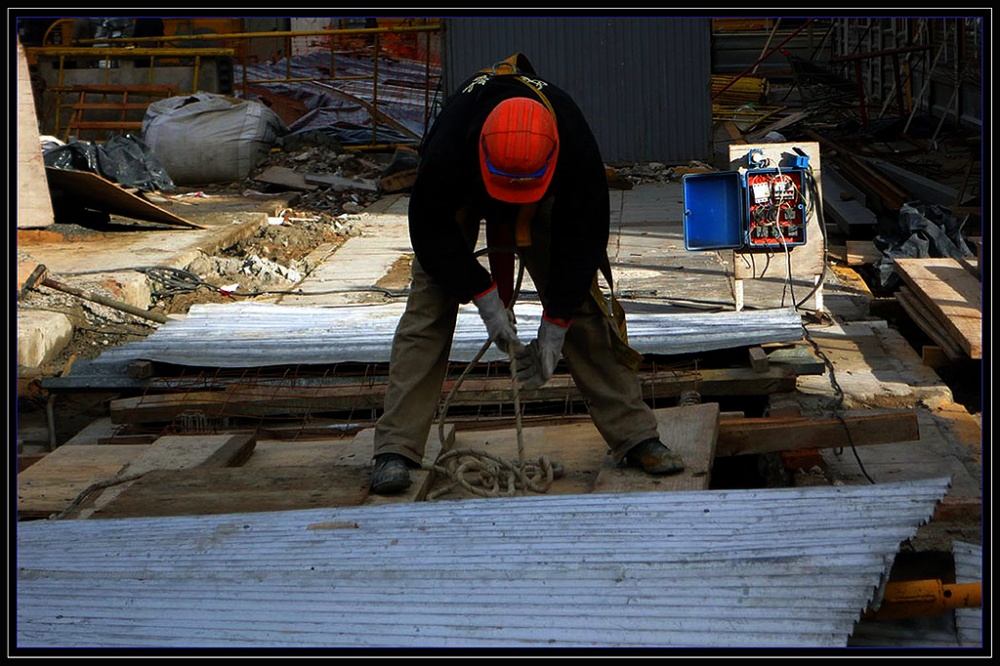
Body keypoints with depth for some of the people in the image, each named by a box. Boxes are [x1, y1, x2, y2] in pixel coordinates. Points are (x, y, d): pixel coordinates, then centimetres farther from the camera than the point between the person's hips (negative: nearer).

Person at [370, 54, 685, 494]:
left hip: (545, 201, 1)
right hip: (456, 201, -1)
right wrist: (484, 297, -29)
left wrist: (554, 328, -23)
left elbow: (583, 238, -25)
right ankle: (395, 451, -14)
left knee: (582, 307, -6)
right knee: (426, 311, -15)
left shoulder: (576, 144, -38)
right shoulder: (448, 141, -43)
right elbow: (431, 231, -26)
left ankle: (634, 437, 1)